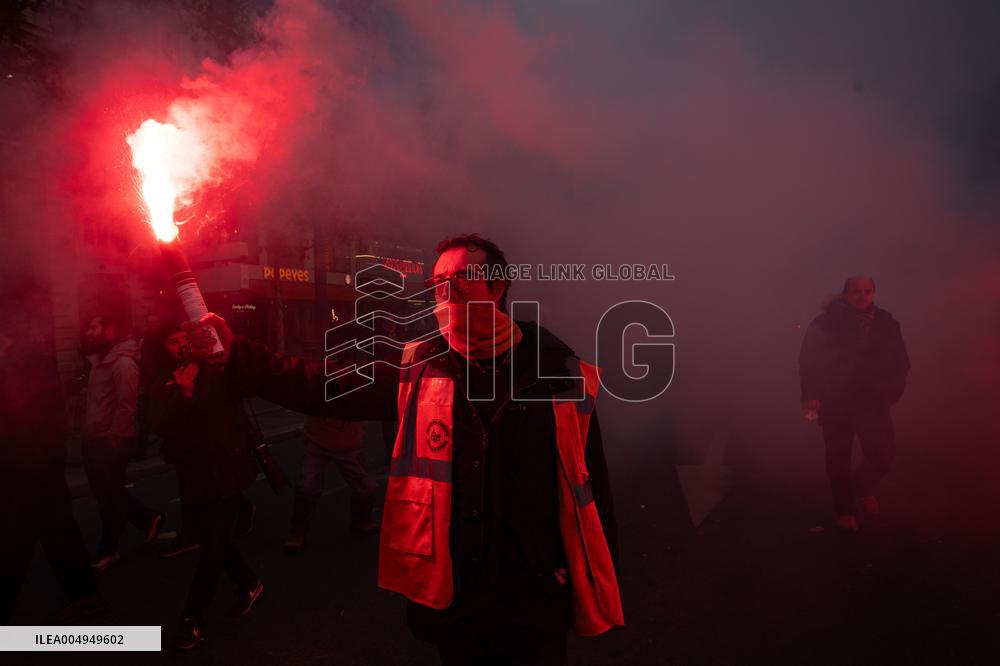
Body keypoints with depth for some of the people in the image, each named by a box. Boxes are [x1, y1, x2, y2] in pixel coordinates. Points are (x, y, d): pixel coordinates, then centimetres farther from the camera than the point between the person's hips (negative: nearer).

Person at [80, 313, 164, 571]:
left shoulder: (123, 362, -16)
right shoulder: (99, 361, 15)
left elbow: (126, 406, -20)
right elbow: (95, 401, 18)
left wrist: (112, 439, -20)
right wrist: (87, 432, 12)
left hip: (111, 441, -9)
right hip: (94, 438, 9)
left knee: (109, 496, 3)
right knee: (106, 493, 16)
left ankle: (108, 550, 18)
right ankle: (149, 518, 30)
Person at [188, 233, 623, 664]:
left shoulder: (559, 373, -10)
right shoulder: (417, 371, -3)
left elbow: (591, 484, -6)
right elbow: (324, 389, -5)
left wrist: (601, 588, -1)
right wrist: (235, 352, -13)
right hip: (452, 598, 3)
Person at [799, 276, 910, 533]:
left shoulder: (885, 323, 4)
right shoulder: (826, 323, -5)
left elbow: (900, 362, 11)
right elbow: (808, 360, -6)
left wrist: (892, 392, 1)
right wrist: (811, 394, -12)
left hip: (873, 401, 2)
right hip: (835, 402, -2)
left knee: (882, 454, -4)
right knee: (838, 459, 5)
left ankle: (864, 487, 30)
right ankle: (845, 511, 22)